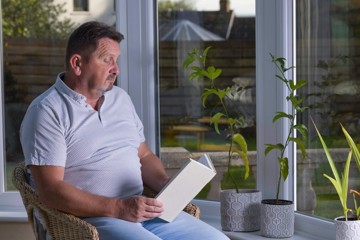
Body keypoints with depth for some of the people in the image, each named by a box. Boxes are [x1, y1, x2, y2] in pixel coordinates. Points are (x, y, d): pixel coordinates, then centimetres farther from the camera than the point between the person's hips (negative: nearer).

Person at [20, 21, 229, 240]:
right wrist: (117, 208, -21)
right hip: (88, 218, -7)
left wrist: (166, 184, 2)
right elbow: (50, 190, -14)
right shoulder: (47, 112, -6)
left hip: (143, 208, 7)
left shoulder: (121, 98, 17)